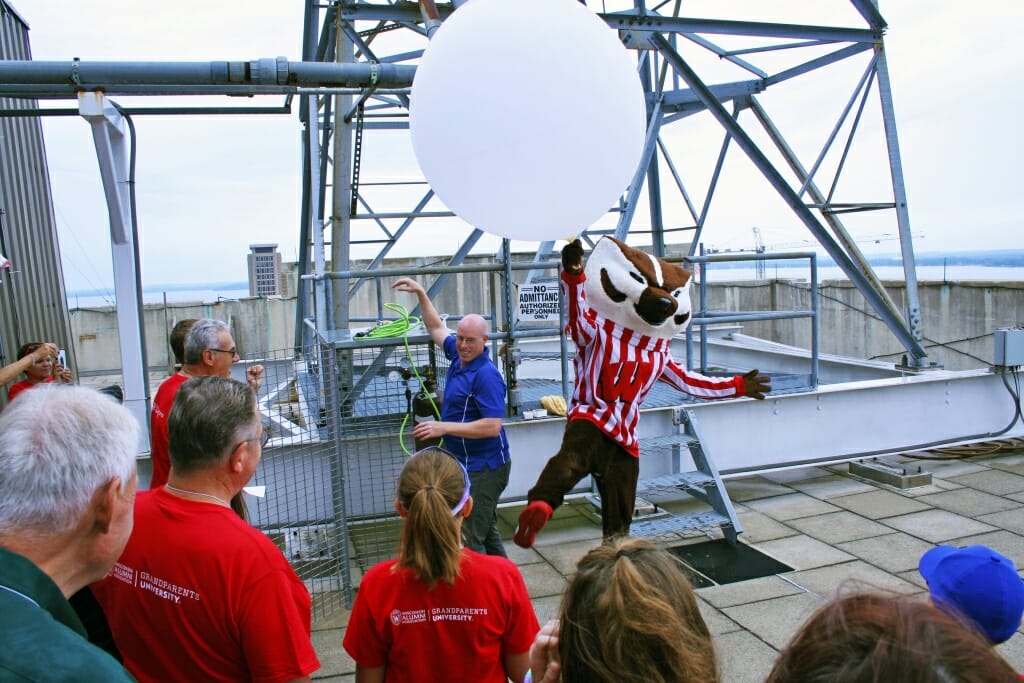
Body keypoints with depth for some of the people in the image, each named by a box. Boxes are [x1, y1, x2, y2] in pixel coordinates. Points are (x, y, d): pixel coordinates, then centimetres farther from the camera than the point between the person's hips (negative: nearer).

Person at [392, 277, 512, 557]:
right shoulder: (459, 355, 3)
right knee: (486, 532, 22)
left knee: (471, 538, -7)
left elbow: (492, 426, -27)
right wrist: (421, 293, 16)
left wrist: (444, 427, -27)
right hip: (466, 463, 10)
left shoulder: (486, 375, -22)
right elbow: (436, 328, 20)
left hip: (483, 468, -10)